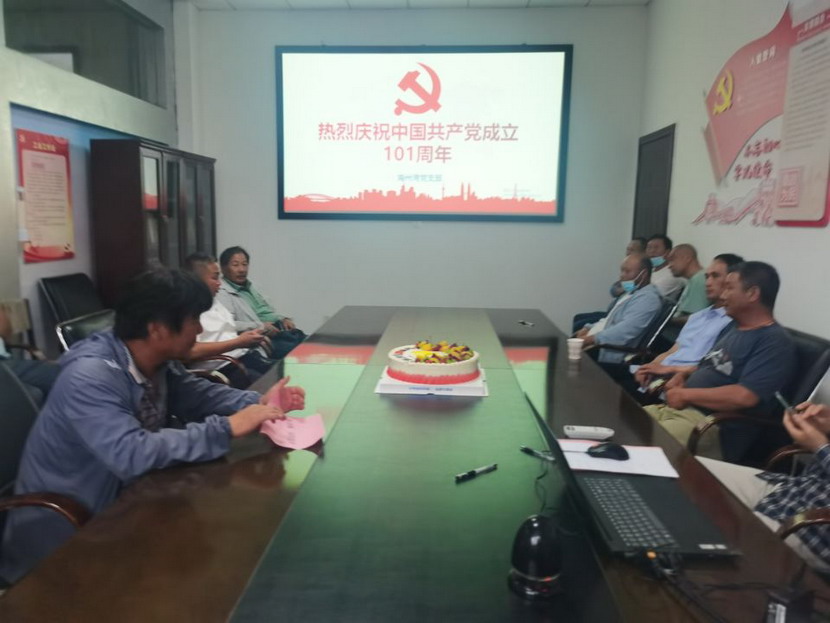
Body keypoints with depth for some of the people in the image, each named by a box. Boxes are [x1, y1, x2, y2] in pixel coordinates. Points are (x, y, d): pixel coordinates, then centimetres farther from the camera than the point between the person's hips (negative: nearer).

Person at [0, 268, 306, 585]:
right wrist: (226, 428, -40)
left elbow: (195, 392, 4)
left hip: (117, 498, 8)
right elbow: (131, 454, -42)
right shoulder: (90, 377, -32)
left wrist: (258, 401, -15)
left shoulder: (157, 362, -8)